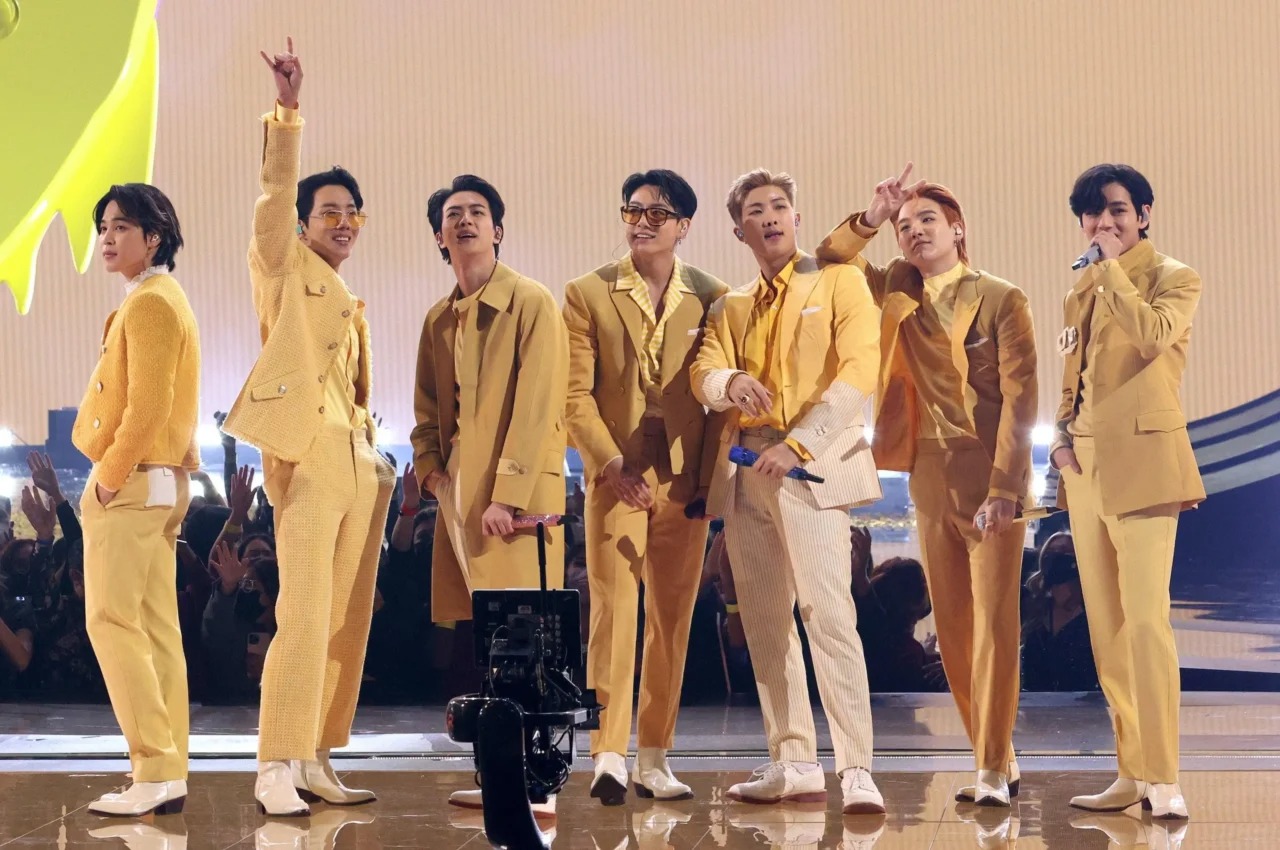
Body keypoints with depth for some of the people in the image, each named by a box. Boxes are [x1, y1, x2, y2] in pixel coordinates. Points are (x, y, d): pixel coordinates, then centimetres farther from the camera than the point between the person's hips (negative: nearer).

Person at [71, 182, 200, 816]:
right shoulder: (161, 300, 20)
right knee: (156, 627, 8)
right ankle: (169, 773, 9)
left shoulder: (149, 304, -12)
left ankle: (155, 771, -13)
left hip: (133, 483, -10)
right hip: (159, 482, 10)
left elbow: (149, 405, -21)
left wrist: (110, 477, -16)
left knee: (113, 621, -11)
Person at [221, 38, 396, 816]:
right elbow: (276, 189, -10)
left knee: (348, 621, 5)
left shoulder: (351, 301, 23)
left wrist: (376, 462, 16)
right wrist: (287, 109, -20)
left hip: (359, 462, 8)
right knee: (304, 617, -15)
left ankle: (316, 763, 11)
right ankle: (276, 771, -14)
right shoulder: (284, 266, 5)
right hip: (308, 455, -8)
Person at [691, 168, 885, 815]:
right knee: (764, 621, 6)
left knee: (827, 612, -16)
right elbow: (702, 373, 4)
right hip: (744, 469, 6)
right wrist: (731, 381, -21)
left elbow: (858, 372, -9)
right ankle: (795, 764, 11)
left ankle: (857, 771, -16)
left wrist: (798, 443, -19)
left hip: (813, 465, -6)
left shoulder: (839, 282, 4)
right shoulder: (731, 308, 19)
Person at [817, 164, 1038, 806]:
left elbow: (1020, 398, -11)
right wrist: (871, 217, 0)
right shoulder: (897, 292, 10)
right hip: (930, 479, 6)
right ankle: (997, 761, 18)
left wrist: (1003, 488, -18)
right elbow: (831, 261, 16)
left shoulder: (1001, 299, -6)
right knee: (952, 628, 8)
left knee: (993, 624, -6)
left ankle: (993, 771, -2)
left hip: (990, 480, -6)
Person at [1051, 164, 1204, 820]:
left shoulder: (1173, 278, 0)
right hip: (1085, 463, 7)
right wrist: (1061, 436, 5)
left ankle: (1163, 780, -12)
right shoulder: (1080, 292, 17)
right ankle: (1133, 772, 13)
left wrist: (1112, 268, -12)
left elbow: (1150, 335, -21)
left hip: (1143, 458, -7)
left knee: (1145, 621, -14)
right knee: (1106, 626, 6)